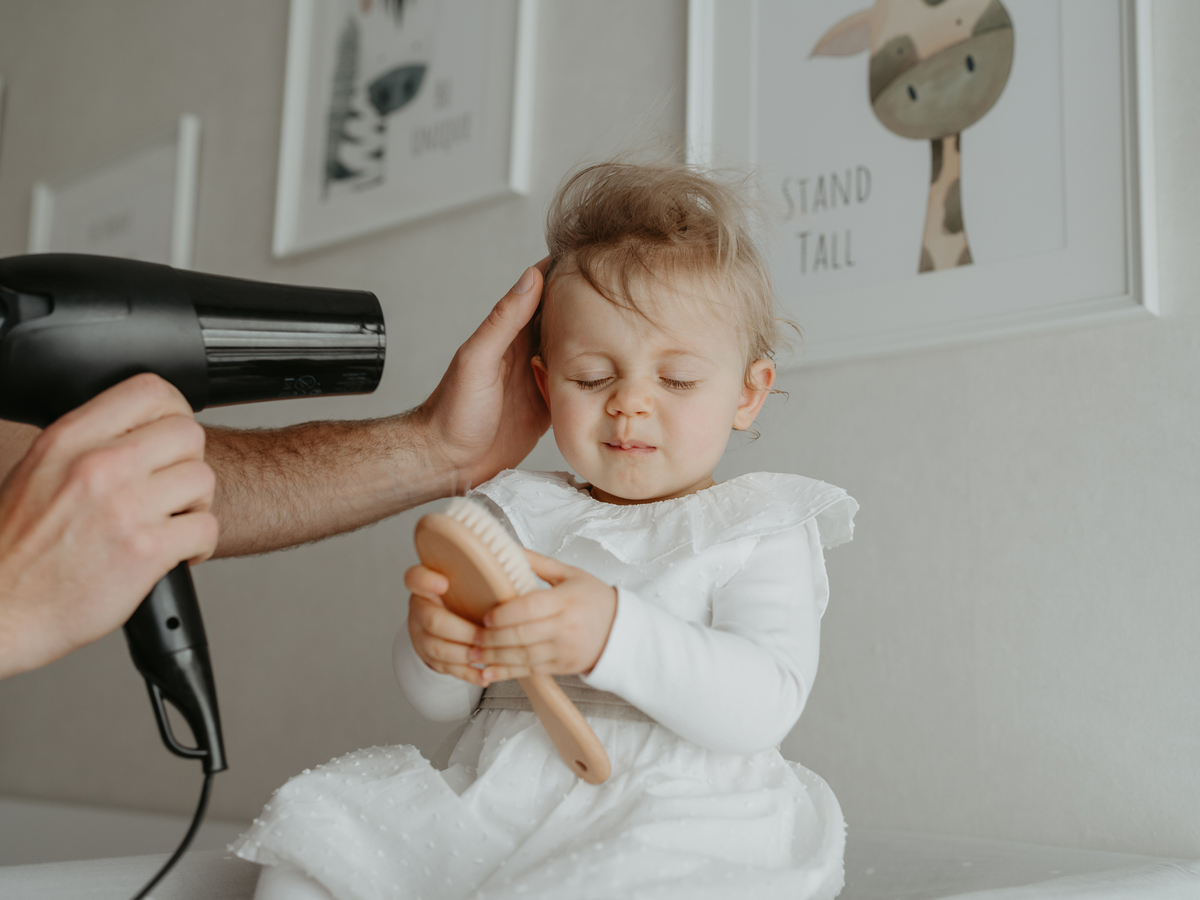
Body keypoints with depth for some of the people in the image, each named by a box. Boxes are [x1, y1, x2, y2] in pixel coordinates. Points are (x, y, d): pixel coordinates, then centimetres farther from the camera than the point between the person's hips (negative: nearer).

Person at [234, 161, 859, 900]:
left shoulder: (761, 528, 2)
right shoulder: (524, 514, 13)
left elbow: (763, 706, -15)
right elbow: (444, 702, 11)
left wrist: (613, 634, -33)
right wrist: (432, 645, -15)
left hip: (673, 822, -4)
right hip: (495, 804, 5)